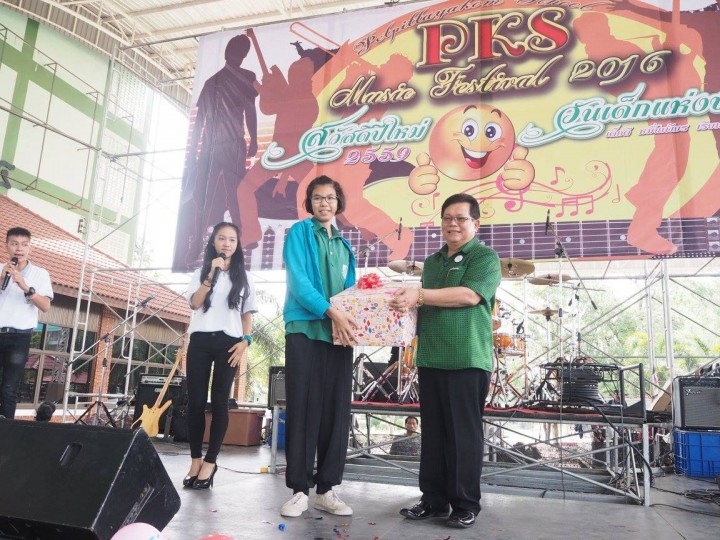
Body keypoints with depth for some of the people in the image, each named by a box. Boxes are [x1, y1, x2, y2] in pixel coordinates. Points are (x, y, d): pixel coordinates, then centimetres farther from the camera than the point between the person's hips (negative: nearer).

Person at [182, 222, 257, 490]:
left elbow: (247, 314, 11)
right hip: (200, 340, 1)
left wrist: (245, 341, -3)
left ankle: (210, 462, 4)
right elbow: (194, 303, -2)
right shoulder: (201, 272, 14)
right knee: (195, 401, -1)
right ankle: (195, 460, 9)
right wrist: (212, 275, -10)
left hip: (228, 342, -1)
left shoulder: (244, 277, 13)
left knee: (219, 402, -2)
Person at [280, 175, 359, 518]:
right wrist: (330, 311, -21)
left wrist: (345, 319, -4)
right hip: (305, 329, -5)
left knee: (336, 409, 4)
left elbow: (350, 289, 17)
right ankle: (300, 489, 5)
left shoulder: (344, 244, 20)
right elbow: (298, 280, -10)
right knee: (303, 407, -4)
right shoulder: (299, 233, 4)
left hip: (339, 333, 5)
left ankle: (326, 488, 12)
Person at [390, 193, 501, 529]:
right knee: (432, 432, 10)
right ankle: (433, 499, 21)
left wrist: (419, 294, -18)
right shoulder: (432, 262, 20)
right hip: (430, 359, 7)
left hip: (467, 360, -6)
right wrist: (409, 301, 4)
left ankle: (465, 505, 12)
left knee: (464, 433, 0)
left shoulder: (485, 257, -2)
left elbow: (470, 295, -17)